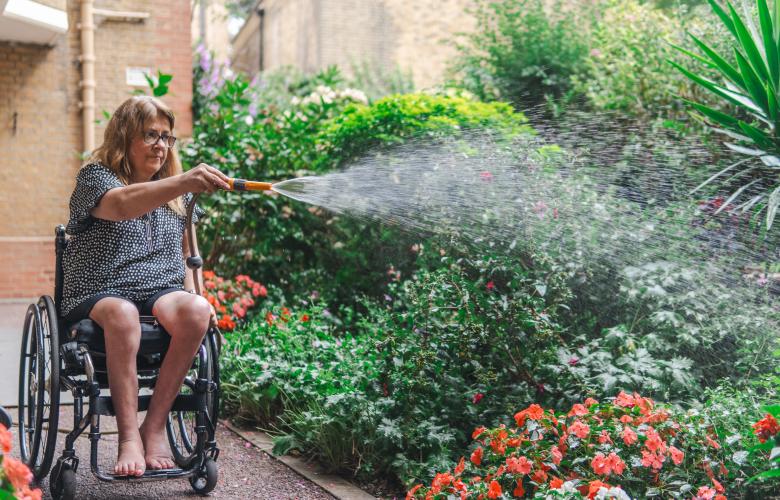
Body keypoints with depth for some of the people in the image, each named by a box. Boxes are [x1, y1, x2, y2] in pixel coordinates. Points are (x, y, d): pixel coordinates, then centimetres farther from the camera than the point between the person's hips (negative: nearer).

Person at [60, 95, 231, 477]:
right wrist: (184, 183, -44)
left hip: (162, 292, 4)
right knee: (122, 312, -40)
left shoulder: (176, 196, 19)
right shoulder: (94, 177, -1)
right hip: (98, 295, -4)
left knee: (195, 311, -32)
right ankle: (129, 438, -34)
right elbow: (123, 203, -26)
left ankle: (154, 427, -24)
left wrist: (195, 296, 5)